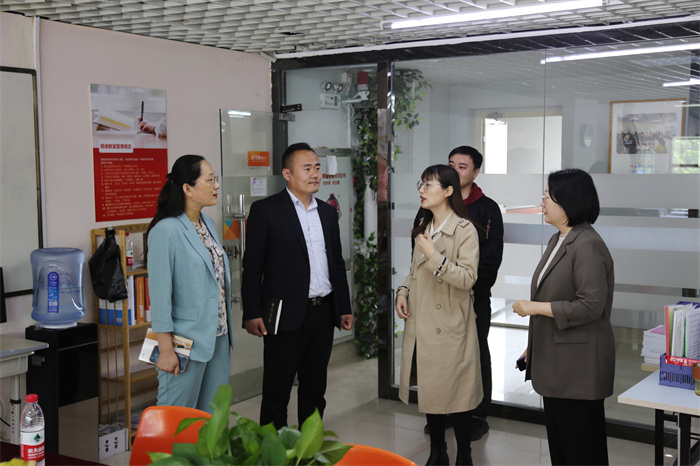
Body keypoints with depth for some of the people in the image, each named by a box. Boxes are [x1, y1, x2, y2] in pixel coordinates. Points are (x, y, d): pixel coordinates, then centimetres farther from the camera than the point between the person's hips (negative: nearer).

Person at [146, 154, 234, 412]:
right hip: (188, 341, -8)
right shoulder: (165, 231, -15)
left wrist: (226, 329, 17)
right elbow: (160, 294, -16)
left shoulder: (208, 223, 10)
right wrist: (166, 350, -17)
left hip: (218, 337, 8)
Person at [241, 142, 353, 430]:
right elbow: (252, 266, -7)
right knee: (276, 393, 3)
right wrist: (252, 314, -13)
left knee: (315, 390, 15)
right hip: (287, 316, -6)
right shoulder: (265, 210, -5)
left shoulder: (328, 212, 13)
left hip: (323, 312, 6)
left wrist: (344, 308, 13)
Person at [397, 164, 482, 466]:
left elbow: (467, 278, -20)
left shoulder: (465, 230, -12)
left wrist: (433, 255, -25)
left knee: (456, 394, 2)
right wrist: (403, 291, 6)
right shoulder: (423, 227, 12)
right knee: (430, 391, 14)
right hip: (421, 324, 7)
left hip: (450, 326, -7)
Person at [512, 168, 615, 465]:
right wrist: (533, 344, 21)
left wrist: (536, 308, -19)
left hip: (578, 364, -10)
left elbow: (590, 306, -24)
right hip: (554, 361, 10)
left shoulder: (587, 245, -19)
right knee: (557, 439, 17)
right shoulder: (557, 241, 12)